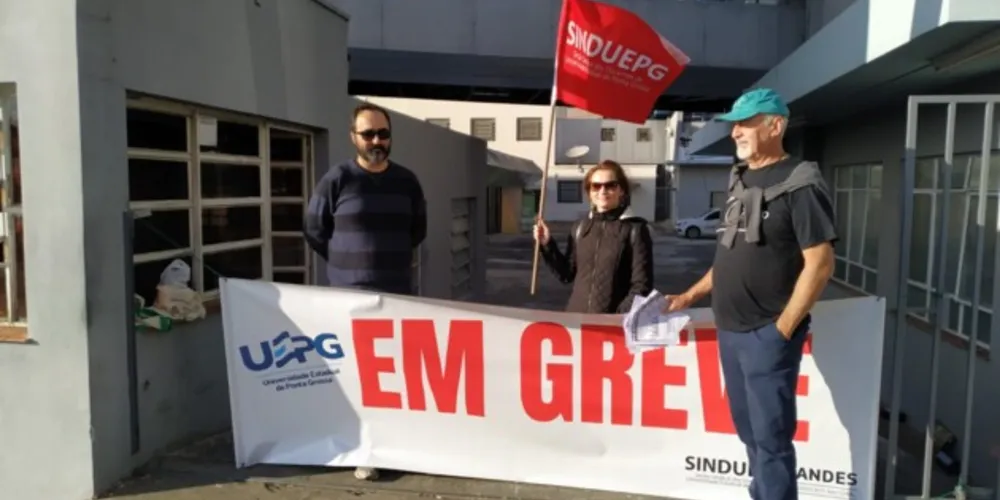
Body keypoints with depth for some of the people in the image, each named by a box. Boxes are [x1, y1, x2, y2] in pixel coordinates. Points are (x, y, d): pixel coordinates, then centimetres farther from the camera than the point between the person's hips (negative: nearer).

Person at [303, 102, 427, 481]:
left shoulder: (406, 181, 6)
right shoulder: (337, 179, -5)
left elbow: (418, 230, 19)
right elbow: (314, 231, 1)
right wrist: (347, 264, 7)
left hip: (399, 294, 4)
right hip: (351, 296, -3)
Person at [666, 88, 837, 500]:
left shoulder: (799, 184, -10)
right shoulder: (739, 181, 12)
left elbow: (819, 265, -14)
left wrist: (783, 328, -16)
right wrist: (691, 296, 14)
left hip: (767, 334, -7)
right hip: (730, 331, 7)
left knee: (771, 438, 2)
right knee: (749, 432, 18)